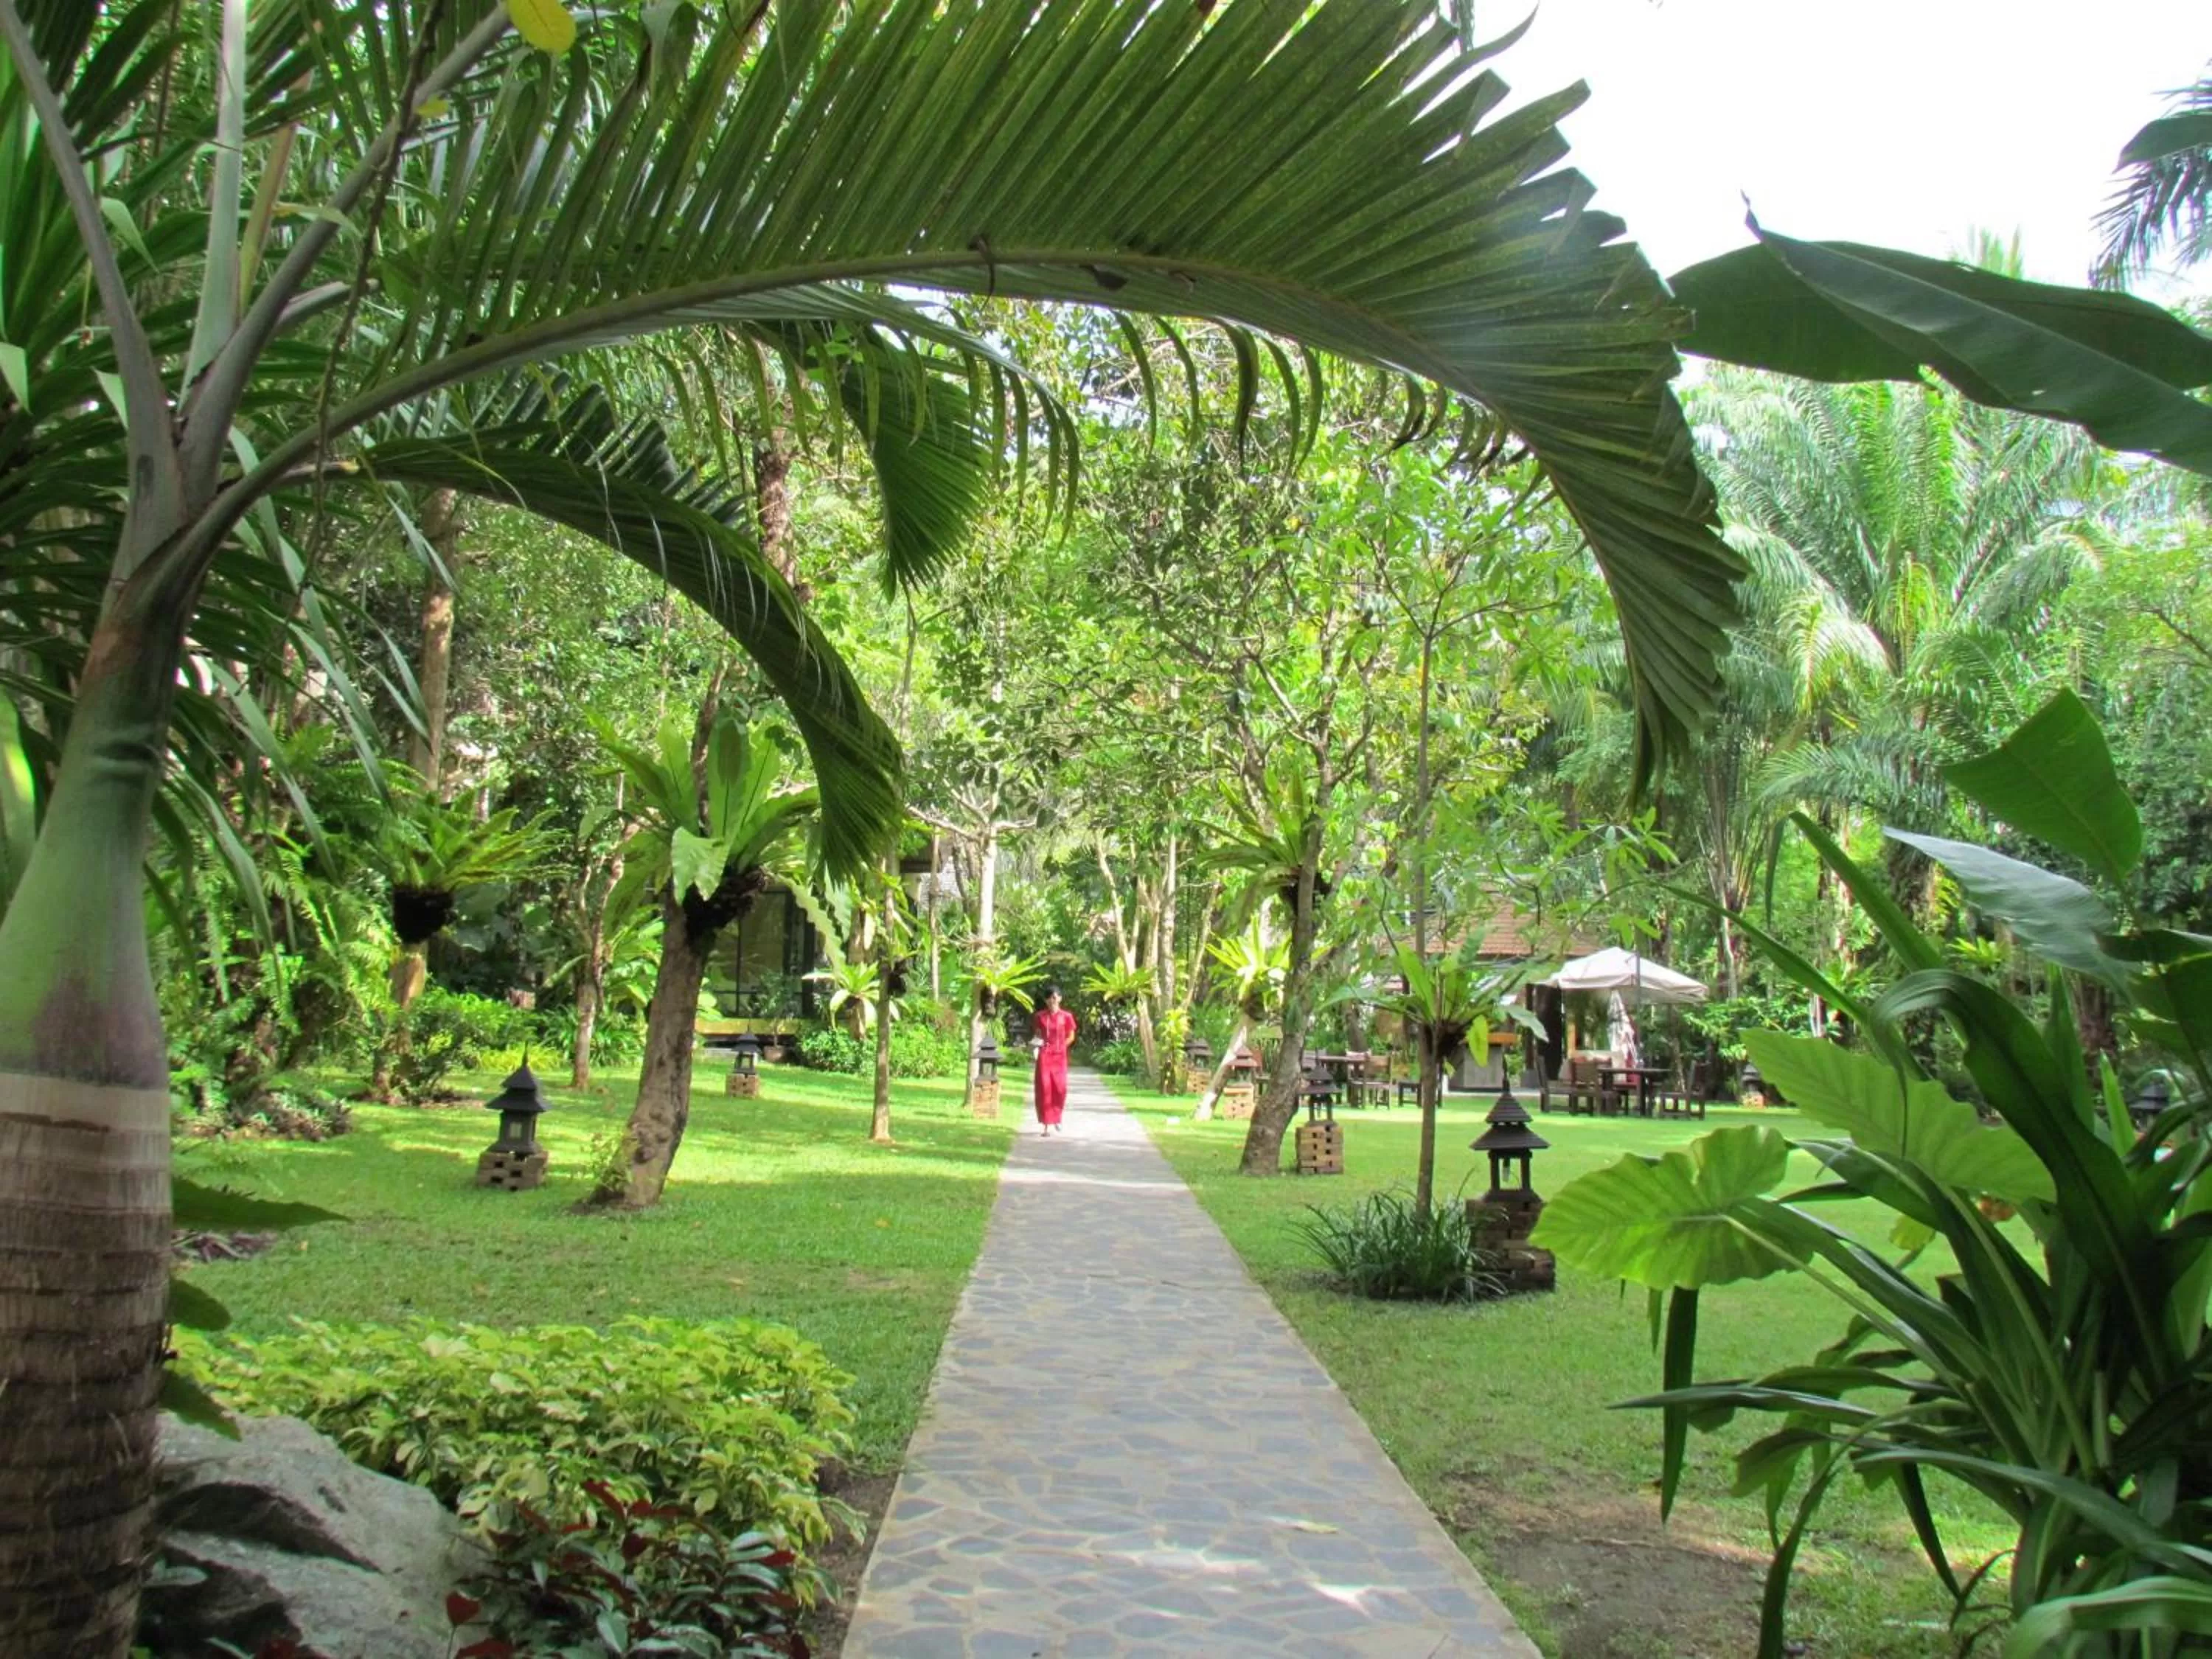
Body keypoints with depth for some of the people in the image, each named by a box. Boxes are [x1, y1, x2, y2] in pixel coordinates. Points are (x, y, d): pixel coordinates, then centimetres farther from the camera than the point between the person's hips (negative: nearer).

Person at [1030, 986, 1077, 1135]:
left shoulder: (1066, 1016, 0)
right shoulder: (1040, 1016, 5)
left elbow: (1071, 1037, 8)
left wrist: (1059, 1047, -1)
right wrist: (1037, 1041, -4)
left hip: (1059, 1056, 0)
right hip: (1044, 1056, 0)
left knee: (1060, 1088, -2)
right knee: (1045, 1088, -7)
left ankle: (1056, 1119, 24)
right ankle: (1047, 1124, -5)